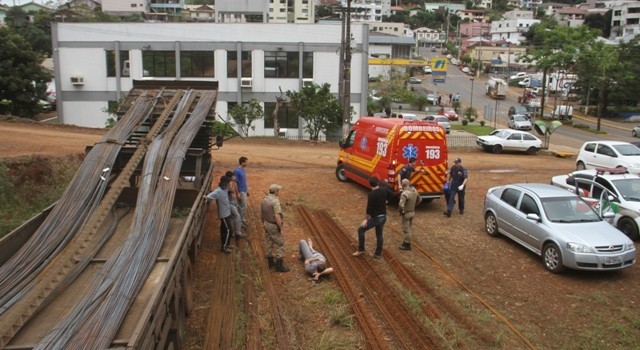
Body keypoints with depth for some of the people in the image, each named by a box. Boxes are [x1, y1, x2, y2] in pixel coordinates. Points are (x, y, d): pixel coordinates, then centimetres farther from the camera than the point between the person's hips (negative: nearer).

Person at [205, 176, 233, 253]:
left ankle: (225, 244, 34)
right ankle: (224, 247, 10)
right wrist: (206, 198, -57)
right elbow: (209, 196, -40)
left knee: (224, 229, 20)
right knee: (228, 230, -2)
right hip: (224, 214, -9)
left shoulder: (224, 189, 1)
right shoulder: (218, 191, -26)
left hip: (227, 213, 9)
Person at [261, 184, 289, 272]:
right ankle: (279, 265, 7)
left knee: (270, 243, 18)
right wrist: (281, 228, -19)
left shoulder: (264, 199, 1)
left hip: (267, 224, 8)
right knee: (279, 244, 2)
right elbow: (277, 217, -29)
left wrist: (263, 223, 24)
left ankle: (271, 262, 30)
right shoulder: (275, 201, -25)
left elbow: (262, 213, 12)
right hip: (274, 226, -8)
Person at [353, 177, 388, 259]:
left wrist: (366, 219, -12)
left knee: (361, 230, 7)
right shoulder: (383, 191, 0)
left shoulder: (371, 194, -21)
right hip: (383, 217, 7)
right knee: (379, 235, 19)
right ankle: (378, 254, 25)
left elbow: (369, 208, -19)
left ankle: (361, 250, 10)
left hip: (375, 218, -7)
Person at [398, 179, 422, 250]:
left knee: (406, 229, 5)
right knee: (408, 228, 22)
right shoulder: (415, 191, -1)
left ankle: (407, 245, 14)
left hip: (406, 213, -8)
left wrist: (401, 211, -16)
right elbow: (420, 199, 15)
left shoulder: (405, 193, -27)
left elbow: (401, 205, -35)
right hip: (413, 212, 8)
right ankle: (406, 241, 35)